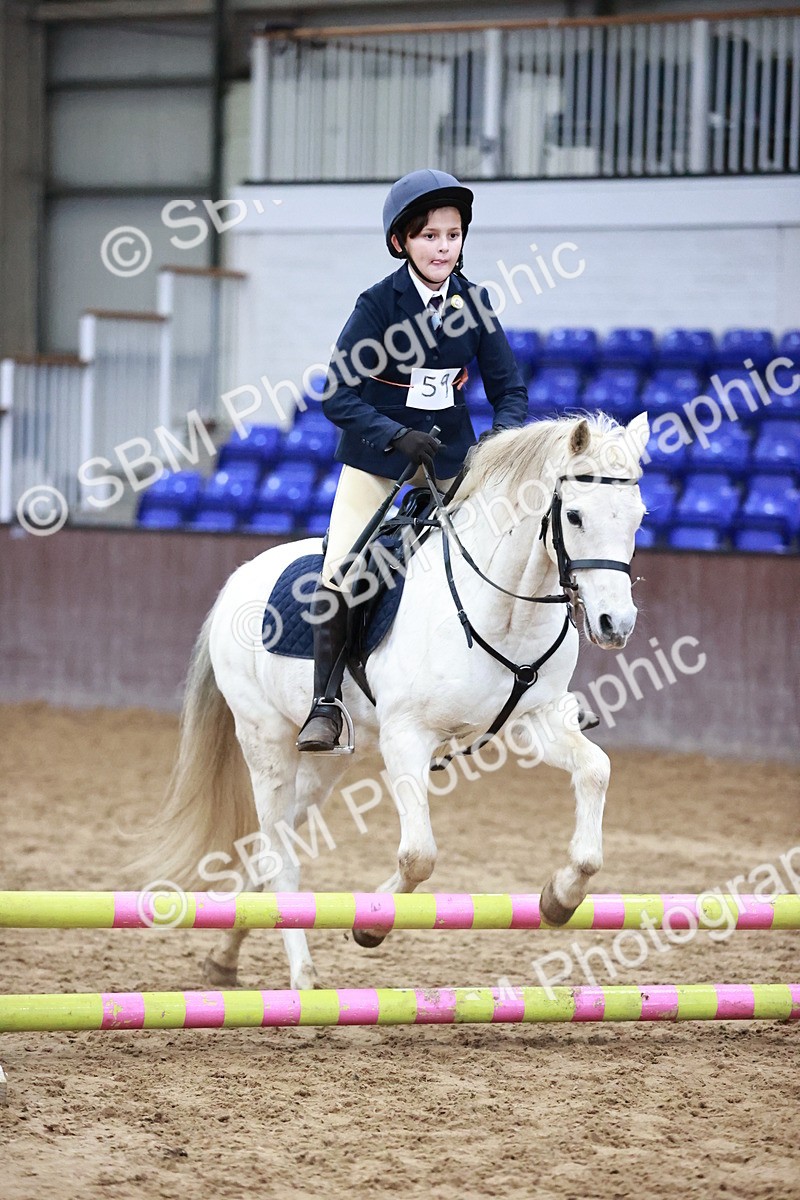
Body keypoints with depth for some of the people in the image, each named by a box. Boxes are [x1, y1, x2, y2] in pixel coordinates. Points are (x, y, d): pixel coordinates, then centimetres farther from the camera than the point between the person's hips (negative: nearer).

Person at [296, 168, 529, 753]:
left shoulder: (474, 302, -4)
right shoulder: (379, 303, -14)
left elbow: (509, 389, 0)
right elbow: (339, 397, -16)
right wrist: (397, 436, -29)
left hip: (449, 458, 3)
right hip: (376, 458, -3)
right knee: (342, 574, -17)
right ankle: (326, 705, -10)